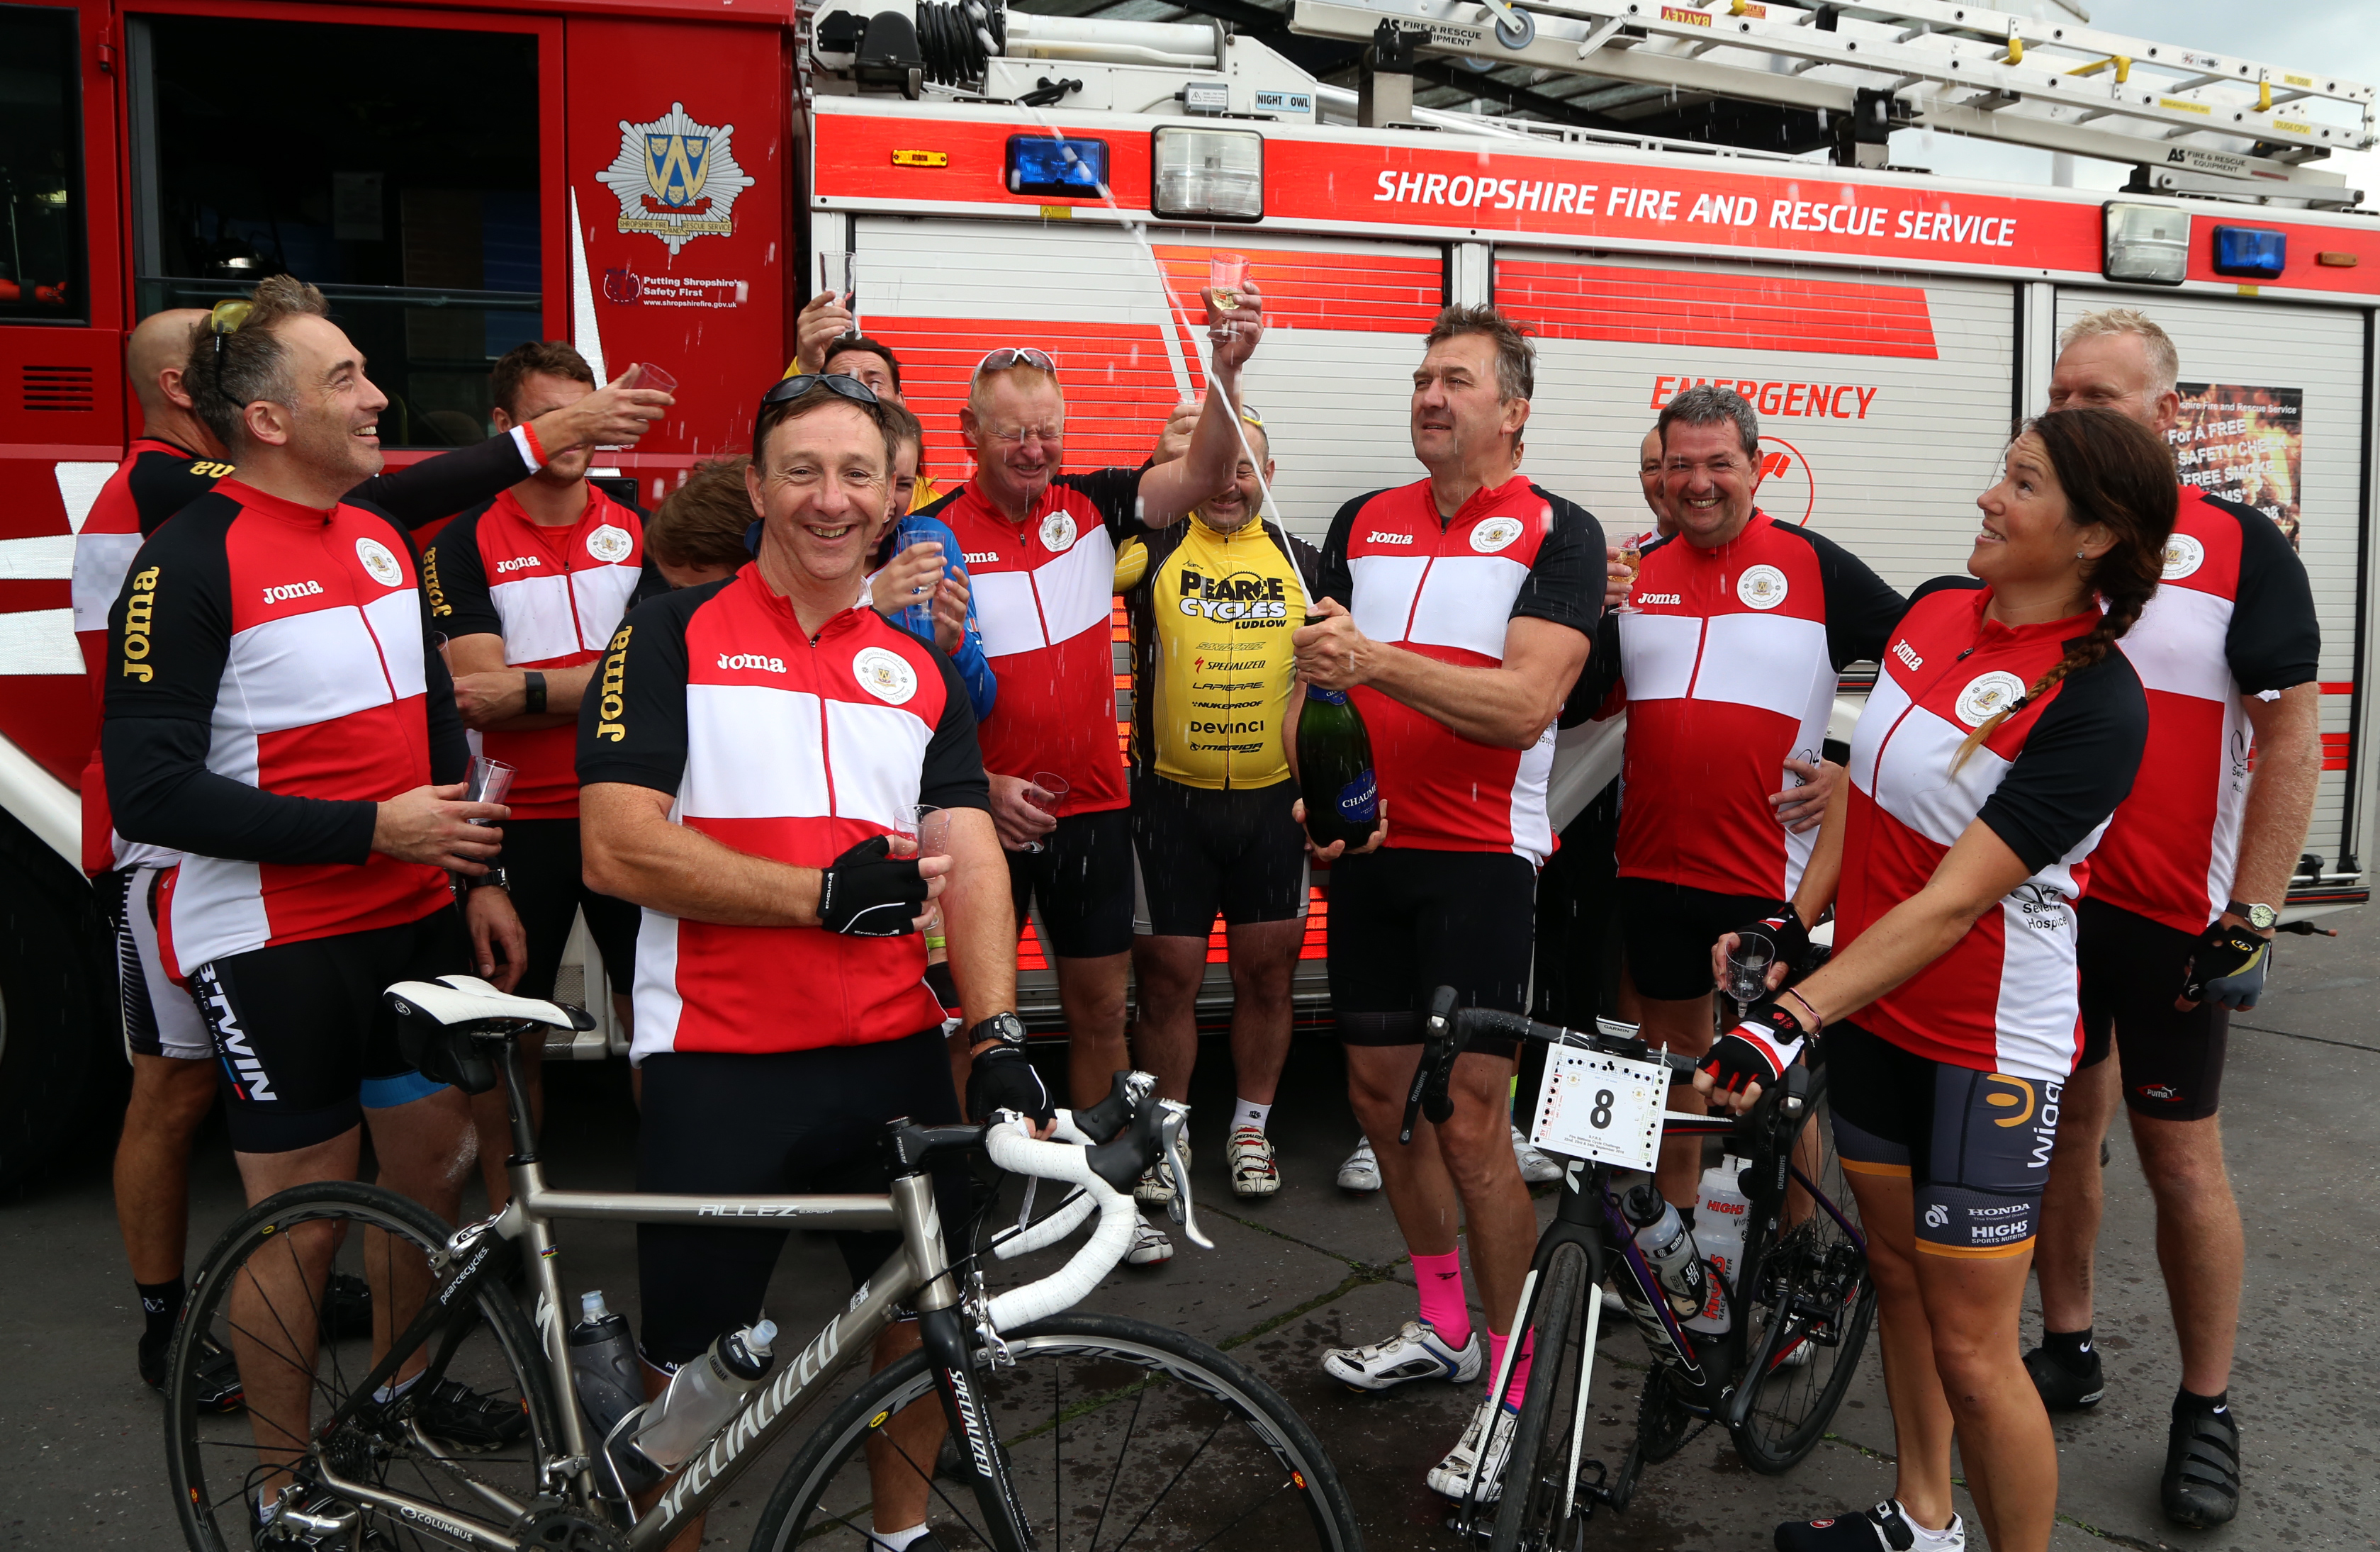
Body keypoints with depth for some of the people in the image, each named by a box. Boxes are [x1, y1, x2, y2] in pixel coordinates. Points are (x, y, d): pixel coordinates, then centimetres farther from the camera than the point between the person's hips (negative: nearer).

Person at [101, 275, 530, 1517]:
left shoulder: (381, 537, 9)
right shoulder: (190, 561, -15)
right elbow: (150, 791, -20)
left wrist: (478, 877, 12)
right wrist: (372, 827, -23)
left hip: (411, 920, 7)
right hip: (275, 940, -7)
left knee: (436, 1155, 17)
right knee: (301, 1211, 4)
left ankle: (403, 1381, 41)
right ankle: (285, 1483, 23)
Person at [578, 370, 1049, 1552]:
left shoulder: (919, 671, 11)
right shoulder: (673, 637, -1)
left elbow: (971, 863, 1)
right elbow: (619, 848, -11)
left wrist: (996, 1035, -14)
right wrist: (822, 894, -18)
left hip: (896, 1056, 4)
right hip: (718, 1065, -4)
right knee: (691, 1358, 8)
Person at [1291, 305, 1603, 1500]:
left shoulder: (1557, 533, -5)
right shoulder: (1363, 524, 11)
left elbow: (1527, 700, -18)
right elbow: (1318, 670, 15)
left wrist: (1376, 660, -29)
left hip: (1482, 853, -6)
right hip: (1368, 846, 6)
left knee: (1469, 1119, -8)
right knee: (1379, 1089, 12)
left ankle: (1510, 1383, 9)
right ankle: (1441, 1327, 31)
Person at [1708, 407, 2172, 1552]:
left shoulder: (2096, 707, -22)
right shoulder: (1936, 607, 0)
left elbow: (1952, 903, -26)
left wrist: (1794, 1018, -31)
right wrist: (1791, 920, 6)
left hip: (1988, 1047, -7)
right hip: (1873, 1011, 8)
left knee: (1970, 1352, 0)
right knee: (1895, 1269, 21)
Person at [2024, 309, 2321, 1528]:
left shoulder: (2242, 549, -6)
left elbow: (2291, 737, -8)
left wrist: (2251, 916, -12)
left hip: (2170, 916, -4)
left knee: (2179, 1155, 3)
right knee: (2064, 1124, 13)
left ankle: (2206, 1406, 18)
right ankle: (2065, 1348, 29)